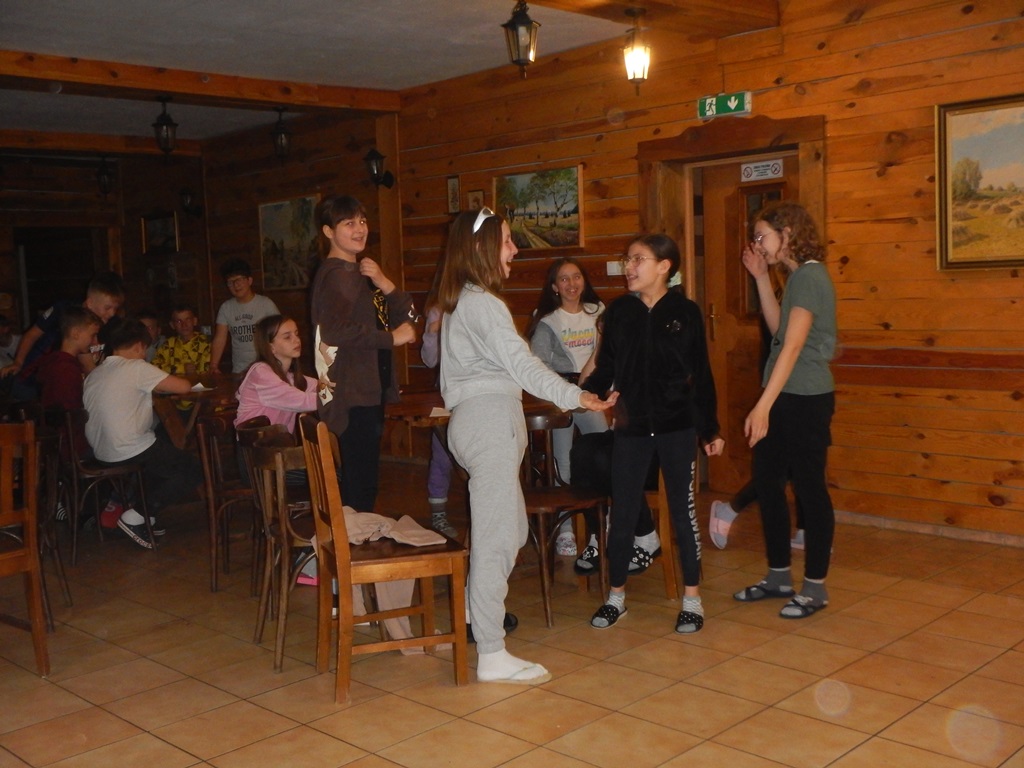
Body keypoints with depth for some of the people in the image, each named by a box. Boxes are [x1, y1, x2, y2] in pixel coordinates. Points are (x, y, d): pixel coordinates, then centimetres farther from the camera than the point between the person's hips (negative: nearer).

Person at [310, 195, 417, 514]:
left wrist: (385, 284, -7)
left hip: (369, 390, 10)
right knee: (360, 486, -8)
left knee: (361, 478, 16)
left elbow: (407, 316, 11)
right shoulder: (337, 274, -11)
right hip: (351, 394, -10)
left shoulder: (360, 272, 18)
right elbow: (335, 329, -28)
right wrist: (392, 338, -20)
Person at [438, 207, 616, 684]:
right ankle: (492, 655, -5)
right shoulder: (482, 302, -12)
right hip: (490, 417, -10)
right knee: (495, 536, -8)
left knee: (511, 529, 17)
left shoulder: (457, 301, 19)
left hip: (470, 418, 10)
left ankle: (477, 612, 30)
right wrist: (575, 397, -21)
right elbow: (520, 362, -19)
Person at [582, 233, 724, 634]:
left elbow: (701, 375, 1)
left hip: (677, 427, -2)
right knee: (622, 513, 7)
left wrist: (710, 429, 2)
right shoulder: (618, 312, 2)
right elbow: (605, 370, 2)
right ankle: (616, 596, 22)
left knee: (683, 511, 6)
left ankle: (692, 598, 19)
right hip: (631, 427, 2)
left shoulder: (685, 312, -3)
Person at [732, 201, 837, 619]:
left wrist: (763, 407, -25)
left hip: (805, 400, -10)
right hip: (785, 397, 10)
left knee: (809, 487, 0)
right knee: (766, 481, 14)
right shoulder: (797, 276, 13)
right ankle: (779, 576, 26)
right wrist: (761, 278, 12)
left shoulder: (810, 276, -16)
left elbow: (792, 346, -22)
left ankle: (815, 586, 13)